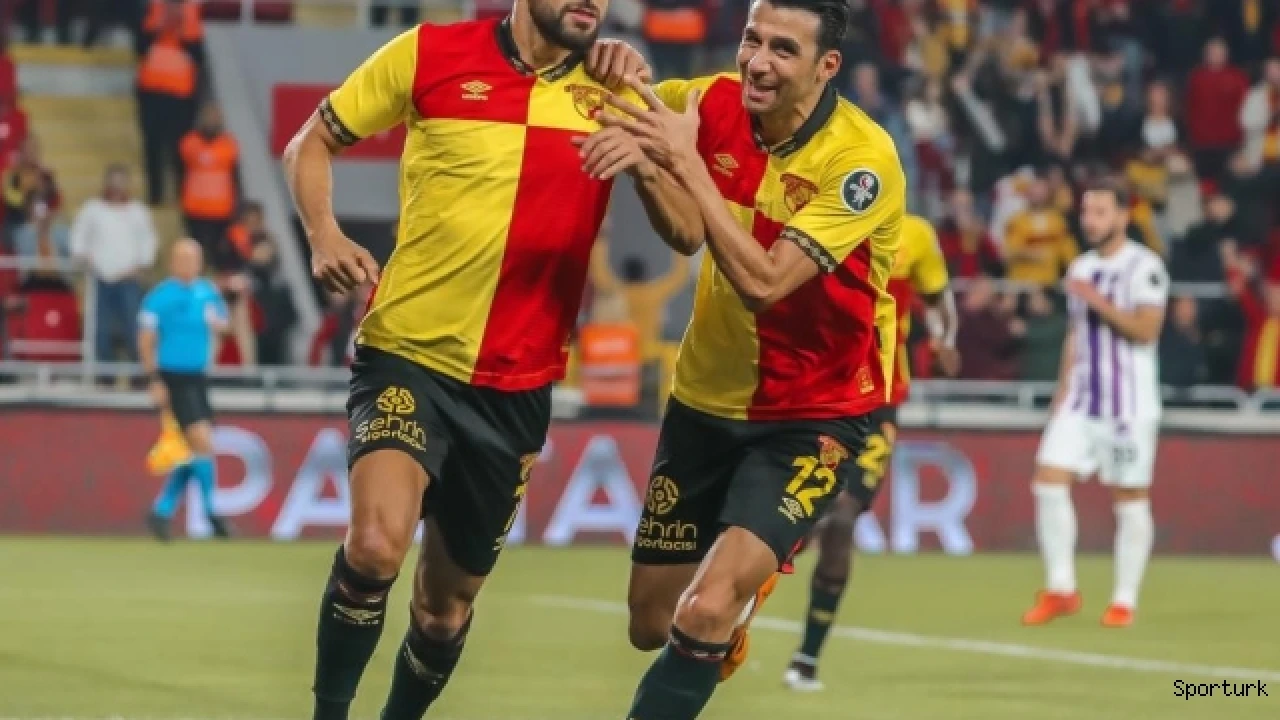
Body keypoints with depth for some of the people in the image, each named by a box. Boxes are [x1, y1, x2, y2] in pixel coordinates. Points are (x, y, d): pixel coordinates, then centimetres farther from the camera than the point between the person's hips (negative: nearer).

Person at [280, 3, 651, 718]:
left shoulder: (608, 86, 1)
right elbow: (312, 142, 8)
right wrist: (325, 235, -10)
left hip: (517, 389, 3)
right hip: (409, 356, -3)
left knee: (448, 605, 13)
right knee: (377, 545, -28)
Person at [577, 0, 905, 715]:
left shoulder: (864, 159, -24)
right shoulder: (715, 103, -9)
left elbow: (764, 281, -31)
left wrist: (684, 161, -32)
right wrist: (642, 155, -18)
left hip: (814, 417, -5)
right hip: (707, 398, 6)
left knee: (705, 614, -24)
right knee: (653, 624, 13)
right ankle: (748, 576, 47)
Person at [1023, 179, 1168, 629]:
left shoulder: (1144, 267, -8)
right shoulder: (1081, 268, 15)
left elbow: (1146, 330, -18)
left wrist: (1098, 301, -22)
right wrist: (1062, 395, 15)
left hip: (1129, 403, -6)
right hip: (1081, 400, 7)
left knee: (1130, 498, -1)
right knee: (1049, 481, -6)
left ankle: (1124, 600, 7)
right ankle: (1060, 589, 2)